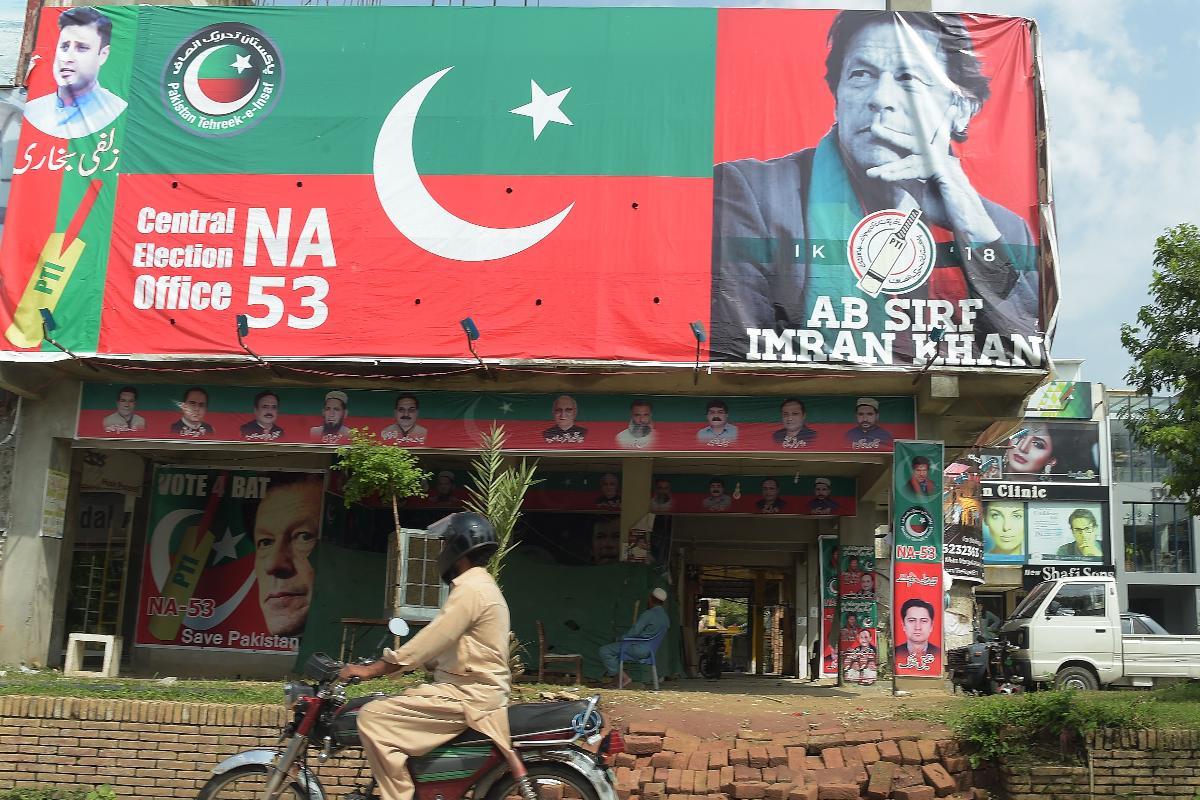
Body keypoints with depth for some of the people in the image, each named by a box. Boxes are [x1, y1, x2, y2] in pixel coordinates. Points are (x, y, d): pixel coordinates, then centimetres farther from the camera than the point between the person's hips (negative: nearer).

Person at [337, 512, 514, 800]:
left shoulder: (471, 589, -14)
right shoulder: (480, 585, 19)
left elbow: (429, 641, -18)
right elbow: (438, 648, 23)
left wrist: (371, 670, -12)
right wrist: (383, 664, 19)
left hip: (468, 697, -11)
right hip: (475, 690, 11)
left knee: (373, 717, -16)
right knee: (385, 707, 18)